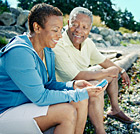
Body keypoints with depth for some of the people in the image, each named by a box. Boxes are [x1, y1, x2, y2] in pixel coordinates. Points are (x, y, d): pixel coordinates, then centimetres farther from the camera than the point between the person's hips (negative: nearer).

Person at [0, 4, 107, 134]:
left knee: (81, 101, -9)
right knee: (67, 112, -26)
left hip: (32, 103, 8)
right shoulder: (19, 52, -26)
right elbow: (39, 97, -26)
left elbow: (49, 84, 9)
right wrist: (82, 93, -23)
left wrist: (72, 85, -10)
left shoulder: (48, 51, 2)